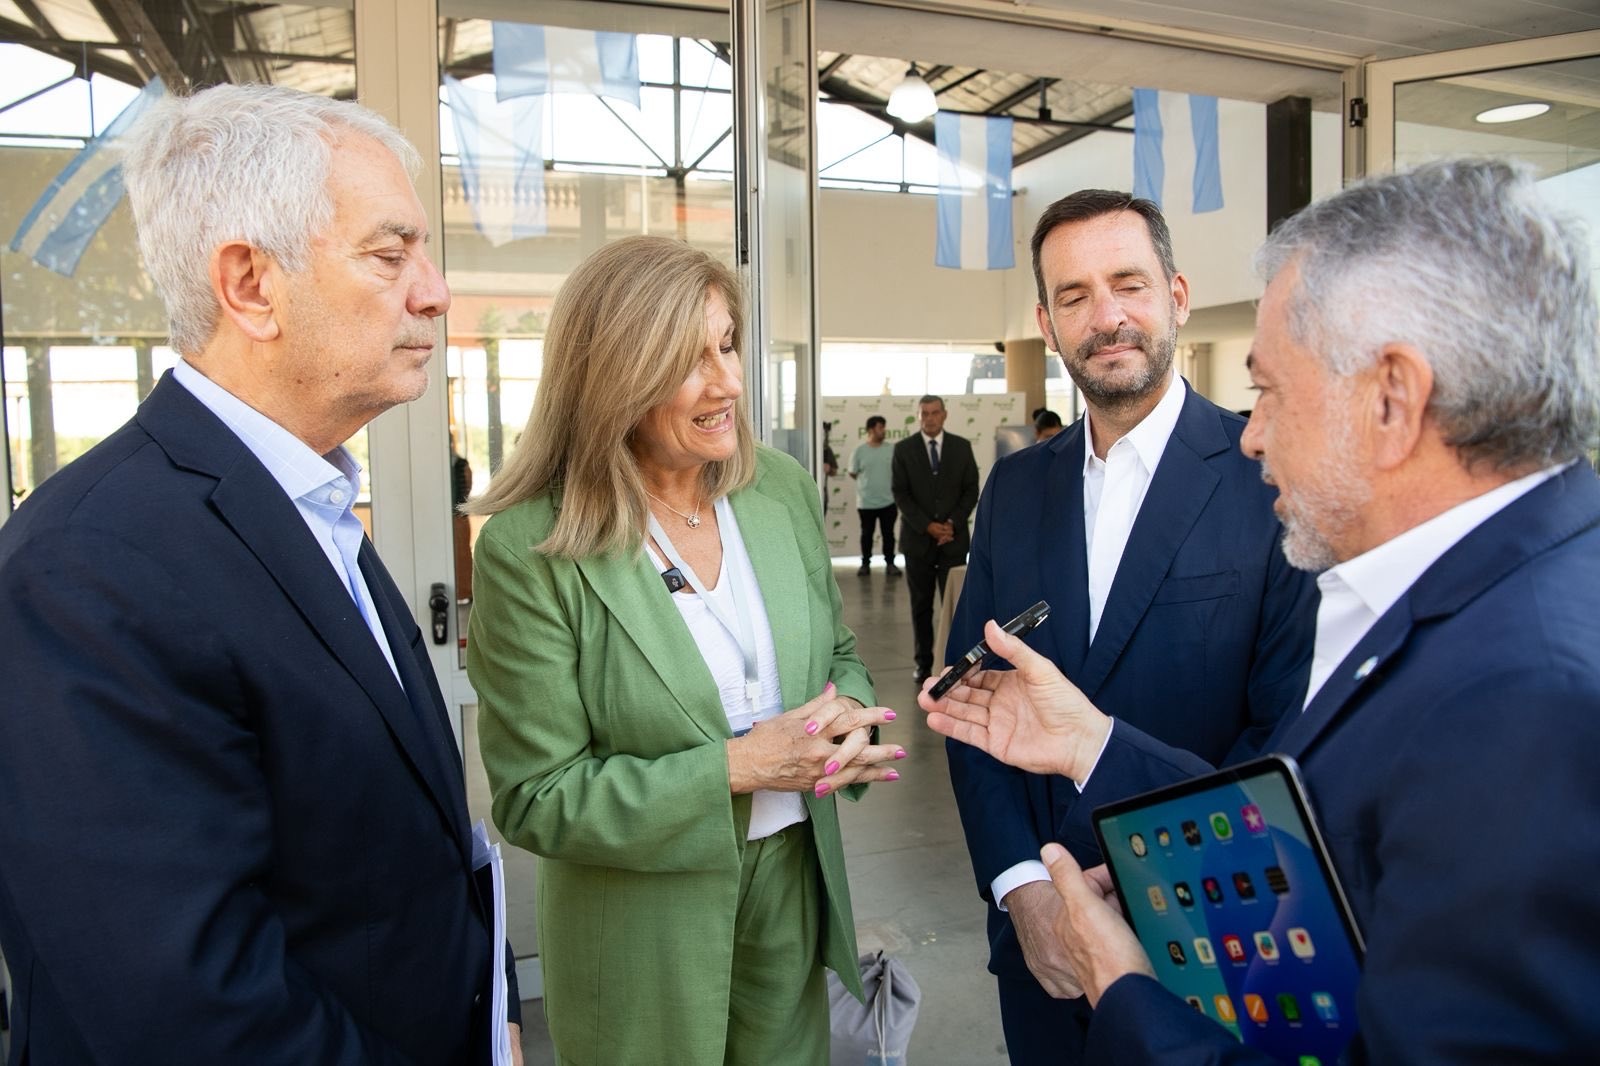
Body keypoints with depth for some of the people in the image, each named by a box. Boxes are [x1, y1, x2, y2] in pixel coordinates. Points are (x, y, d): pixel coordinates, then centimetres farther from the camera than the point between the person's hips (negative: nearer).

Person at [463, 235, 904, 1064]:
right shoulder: (531, 549, -20)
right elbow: (535, 800, -17)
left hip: (794, 885, 5)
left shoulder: (784, 488, -5)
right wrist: (735, 767, -23)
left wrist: (849, 714, -15)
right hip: (647, 933, -4)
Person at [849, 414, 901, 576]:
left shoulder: (891, 449, -2)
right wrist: (867, 483, 9)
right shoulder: (859, 450, -6)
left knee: (888, 534, 7)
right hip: (866, 502, -1)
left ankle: (890, 563, 17)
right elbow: (853, 473, 4)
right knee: (866, 534, 9)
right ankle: (865, 563, 20)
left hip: (888, 501, 1)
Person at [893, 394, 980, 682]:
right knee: (921, 604, 5)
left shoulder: (962, 447, 6)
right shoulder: (903, 449, 2)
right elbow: (900, 494, -2)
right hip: (917, 539, 0)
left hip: (954, 539, 0)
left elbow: (971, 490, 5)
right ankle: (924, 662, 13)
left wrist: (953, 524, -9)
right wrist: (928, 526, -11)